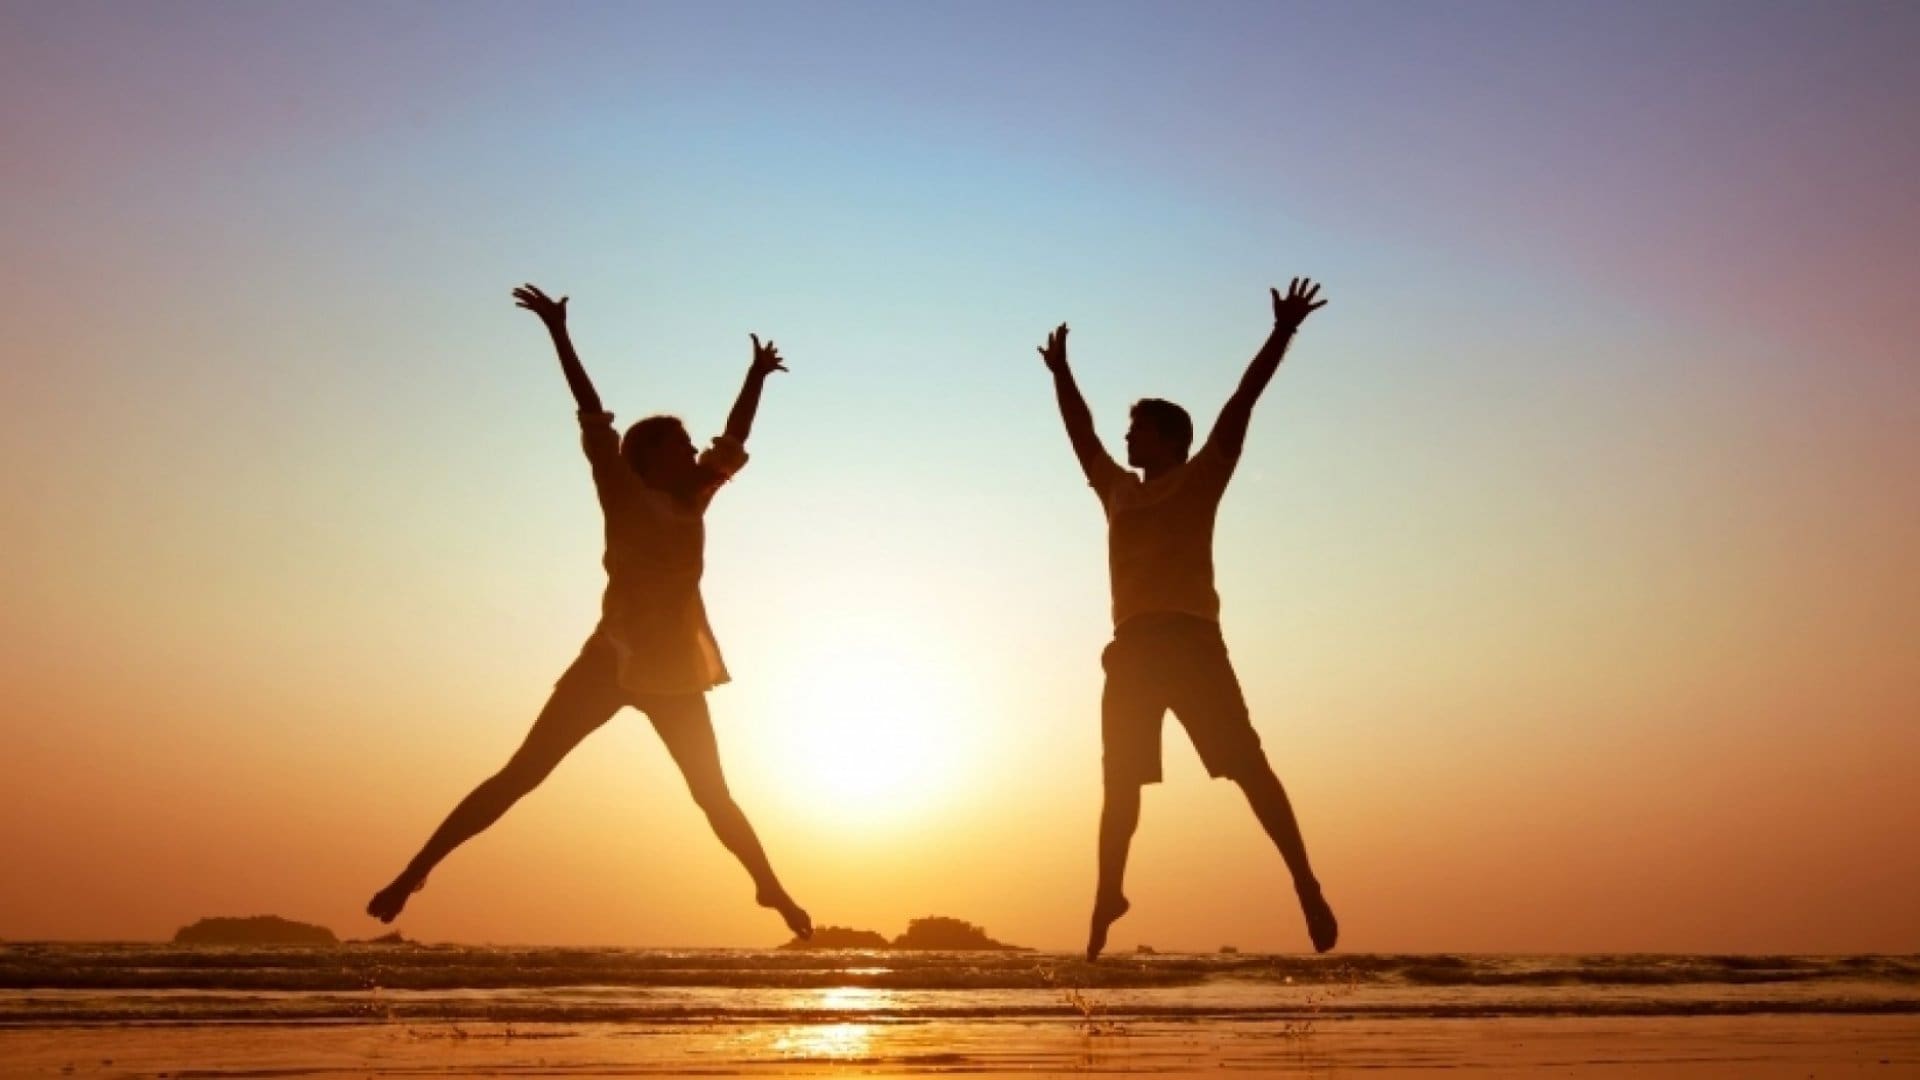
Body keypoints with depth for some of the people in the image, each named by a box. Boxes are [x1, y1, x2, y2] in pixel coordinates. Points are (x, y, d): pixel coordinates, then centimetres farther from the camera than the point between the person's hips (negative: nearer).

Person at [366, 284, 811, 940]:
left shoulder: (692, 503, 10)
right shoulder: (625, 497, -3)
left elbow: (734, 440, 23)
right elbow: (592, 418, -10)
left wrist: (757, 375, 30)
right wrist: (559, 333, -16)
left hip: (673, 671, 5)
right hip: (614, 661, -5)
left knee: (714, 795, 16)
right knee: (520, 774, -8)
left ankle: (771, 887, 29)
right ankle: (416, 870, -7)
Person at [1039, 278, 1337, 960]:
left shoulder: (1200, 477, 9)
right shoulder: (1117, 489, 22)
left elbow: (1242, 403, 4)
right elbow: (1081, 432, 35)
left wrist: (1282, 333, 0)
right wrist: (1060, 372, 39)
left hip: (1190, 640, -6)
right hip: (1132, 647, 6)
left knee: (1247, 764, -11)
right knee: (1121, 783, 9)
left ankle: (1305, 885, -14)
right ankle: (1107, 897, 18)